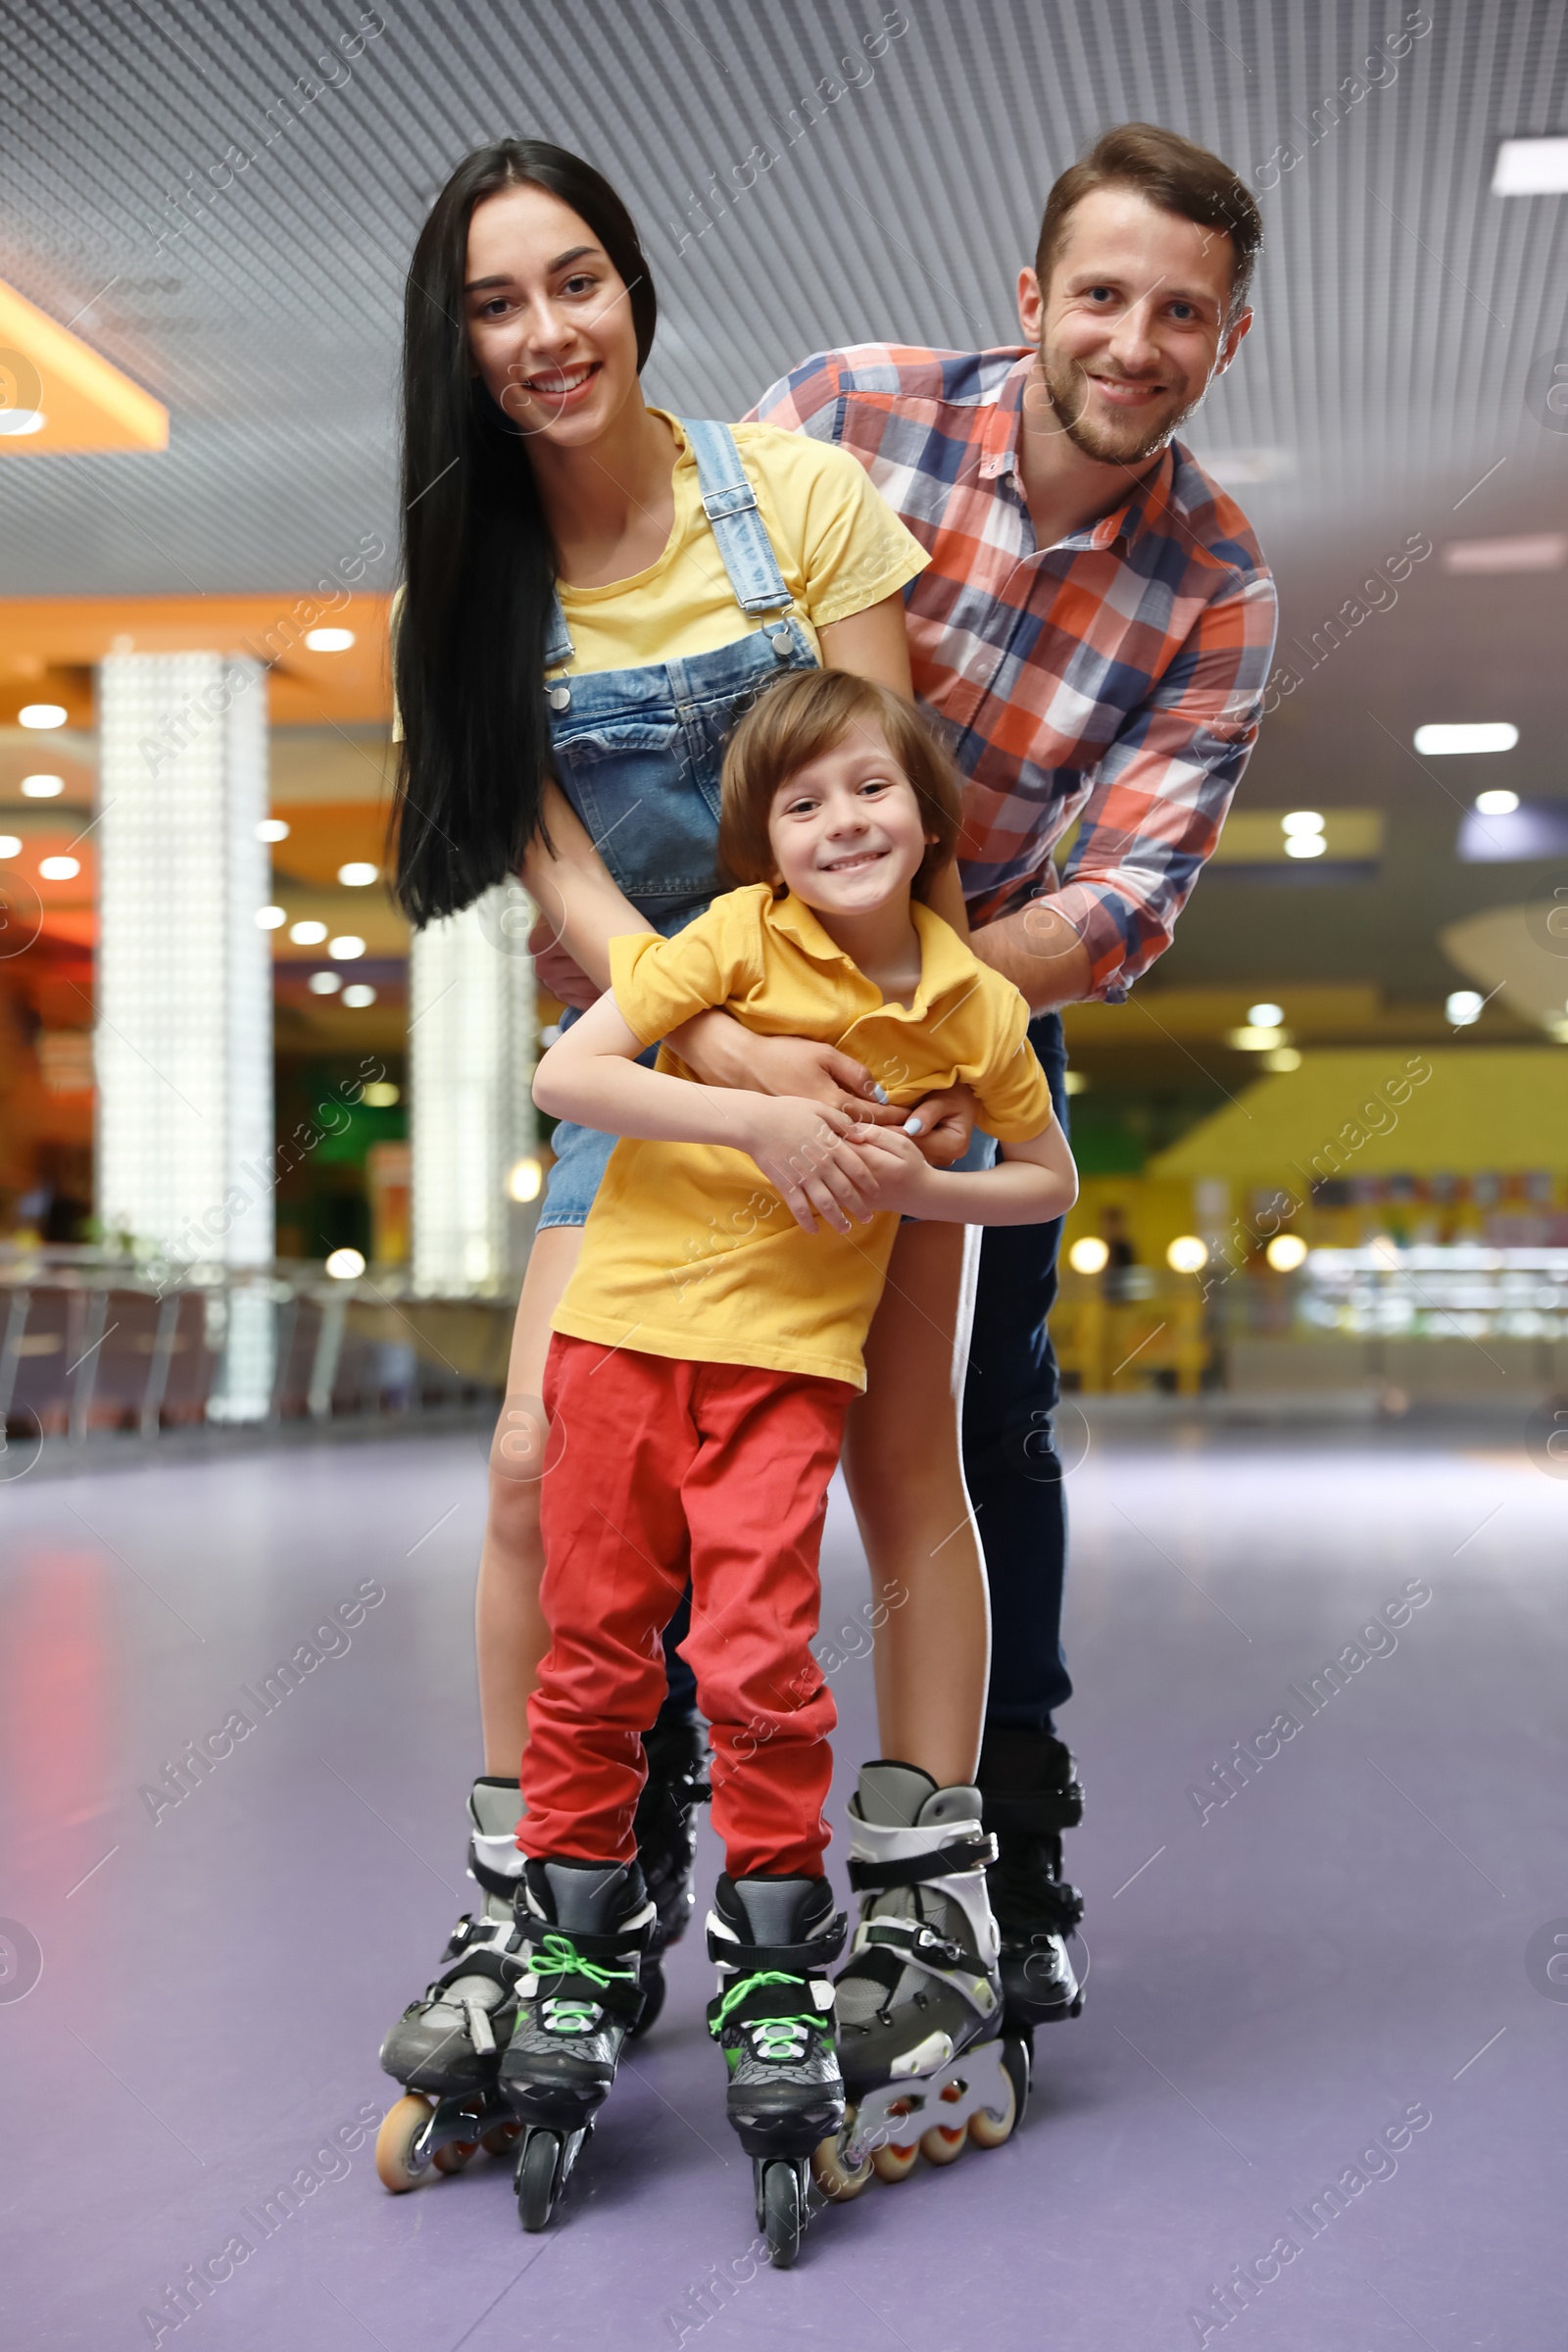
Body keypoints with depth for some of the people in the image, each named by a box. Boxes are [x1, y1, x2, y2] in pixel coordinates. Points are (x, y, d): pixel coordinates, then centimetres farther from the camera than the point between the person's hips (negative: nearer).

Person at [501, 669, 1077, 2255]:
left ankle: (776, 1974, 9)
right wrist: (759, 1117, -21)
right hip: (627, 1322, 0)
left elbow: (1049, 1181, 16)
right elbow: (564, 1075, -13)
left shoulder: (972, 1006, 2)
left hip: (792, 1353, 0)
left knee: (760, 1658, -10)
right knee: (595, 1651, 6)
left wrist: (913, 1186, -3)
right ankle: (575, 1951, 23)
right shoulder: (739, 937, -5)